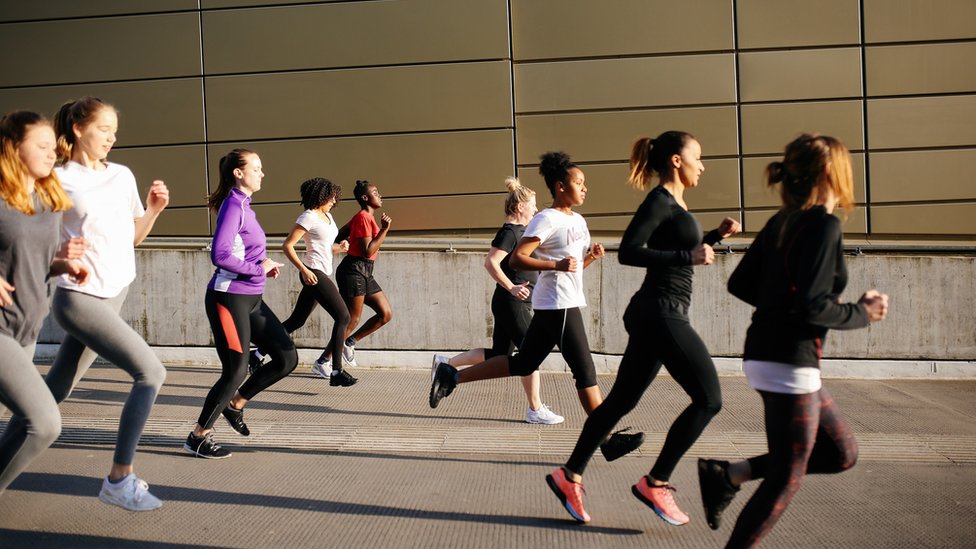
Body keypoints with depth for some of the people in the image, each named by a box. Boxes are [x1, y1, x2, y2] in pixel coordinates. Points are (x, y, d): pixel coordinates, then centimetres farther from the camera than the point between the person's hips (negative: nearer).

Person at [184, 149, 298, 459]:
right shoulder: (233, 205, -14)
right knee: (236, 371, -2)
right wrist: (258, 268, -15)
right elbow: (220, 256, -24)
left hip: (251, 299, 9)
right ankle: (198, 437, 16)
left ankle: (236, 404, 25)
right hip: (229, 299, -9)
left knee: (287, 358, 8)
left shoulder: (244, 205, 12)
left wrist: (265, 266, 2)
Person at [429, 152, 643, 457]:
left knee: (524, 363, 12)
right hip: (558, 306, -10)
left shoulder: (579, 221, 16)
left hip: (567, 304, 10)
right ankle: (607, 440, 5)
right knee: (585, 369, -4)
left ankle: (452, 376, 16)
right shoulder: (546, 220, -12)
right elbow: (517, 259, -18)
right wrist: (557, 265, -27)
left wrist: (591, 256, 3)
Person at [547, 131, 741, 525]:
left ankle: (570, 476, 18)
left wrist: (715, 236, 17)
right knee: (708, 399, -5)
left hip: (657, 316, 10)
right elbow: (628, 252, -21)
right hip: (661, 314, -10)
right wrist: (689, 257, -23)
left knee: (622, 400, 12)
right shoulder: (660, 201, -11)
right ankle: (655, 484, 2)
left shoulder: (674, 203, 17)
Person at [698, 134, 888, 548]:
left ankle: (727, 474, 16)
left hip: (767, 354, 9)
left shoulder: (782, 222, 10)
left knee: (841, 454, 19)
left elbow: (740, 284, 15)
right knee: (785, 480, 4)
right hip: (787, 363, -9)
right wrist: (862, 313, -6)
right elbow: (812, 307, -22)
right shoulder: (824, 225, -15)